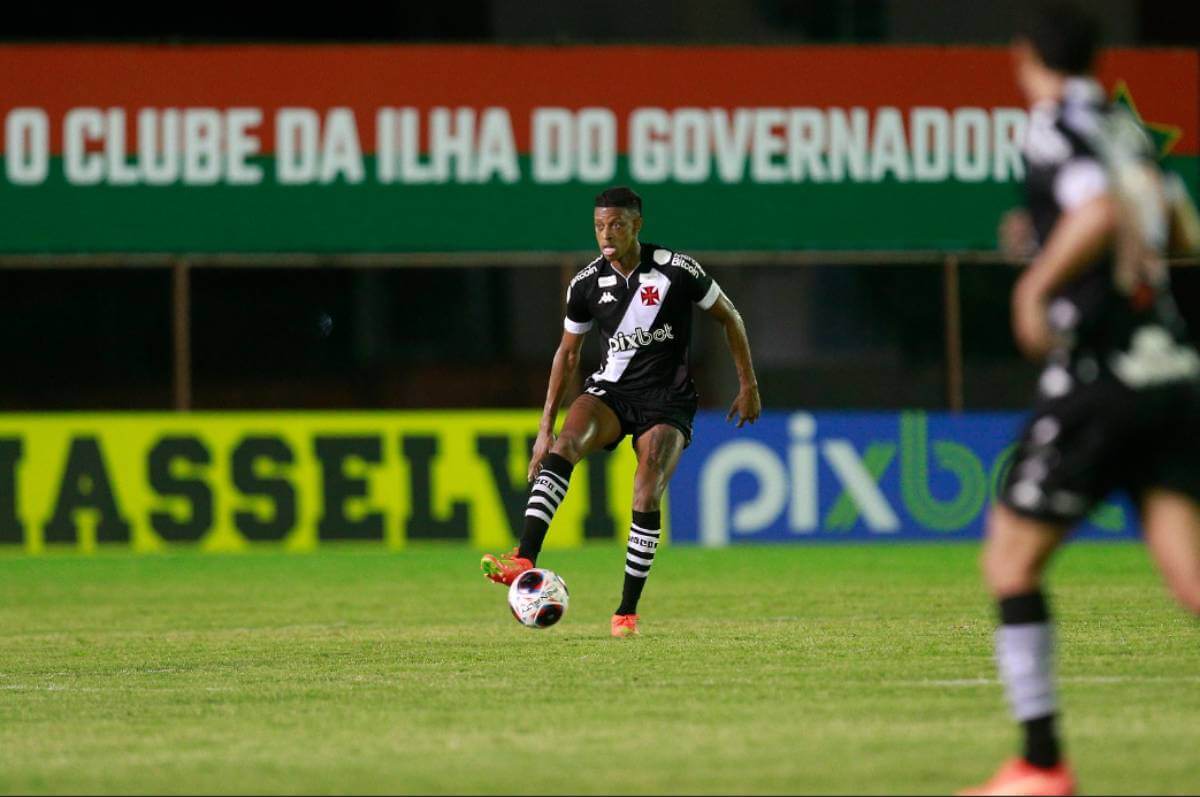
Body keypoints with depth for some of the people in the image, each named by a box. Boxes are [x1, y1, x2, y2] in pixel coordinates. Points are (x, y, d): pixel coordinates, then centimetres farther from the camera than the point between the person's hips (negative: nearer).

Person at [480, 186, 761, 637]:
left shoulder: (677, 270, -11)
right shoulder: (587, 283, -2)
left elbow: (729, 318, 3)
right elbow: (568, 353, 10)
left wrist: (748, 387, 5)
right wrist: (546, 427, 7)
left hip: (667, 401, -2)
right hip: (610, 391, 2)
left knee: (646, 498, -19)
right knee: (564, 446, -29)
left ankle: (628, 611, -5)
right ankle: (525, 561, -43)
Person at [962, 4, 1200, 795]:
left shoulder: (1057, 127, -6)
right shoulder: (1126, 127, 16)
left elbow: (1104, 211, -25)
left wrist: (1037, 283, -14)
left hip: (1099, 378, -7)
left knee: (1012, 558, 7)